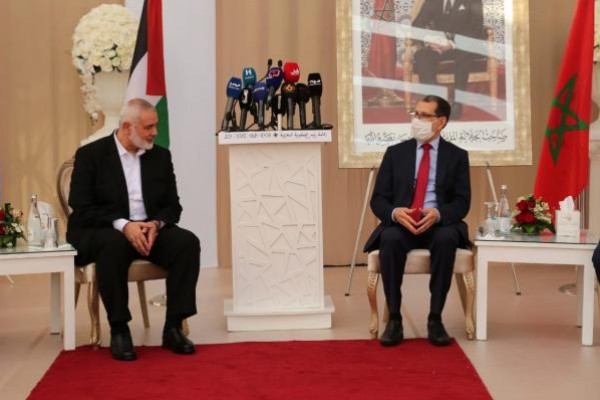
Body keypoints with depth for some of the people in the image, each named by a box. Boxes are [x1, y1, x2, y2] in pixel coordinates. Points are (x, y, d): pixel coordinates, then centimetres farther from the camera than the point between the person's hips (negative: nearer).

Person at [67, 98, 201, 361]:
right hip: (101, 232, -4)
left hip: (150, 230, 4)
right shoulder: (90, 155, -4)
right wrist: (123, 225, -26)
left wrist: (156, 224, -15)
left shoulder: (160, 156, 10)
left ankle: (173, 327, -19)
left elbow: (172, 206, 9)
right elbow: (81, 209, -11)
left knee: (187, 242, -24)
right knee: (114, 244, -39)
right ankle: (119, 330, -26)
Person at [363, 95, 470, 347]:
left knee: (447, 239, -36)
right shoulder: (395, 153, 11)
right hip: (400, 223, 1)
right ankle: (394, 319, -26)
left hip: (439, 225, -1)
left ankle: (435, 319, -27)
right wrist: (395, 212, -18)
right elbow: (378, 199, 5)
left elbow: (462, 203, 0)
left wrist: (438, 213, -22)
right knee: (390, 239, -34)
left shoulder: (457, 156, 9)